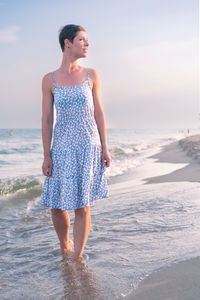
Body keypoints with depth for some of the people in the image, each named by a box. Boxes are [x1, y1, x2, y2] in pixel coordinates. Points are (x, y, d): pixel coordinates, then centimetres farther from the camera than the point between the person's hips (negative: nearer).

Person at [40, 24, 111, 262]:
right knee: (56, 206, 5)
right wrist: (46, 156, -2)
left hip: (89, 147, 0)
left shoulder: (91, 75, 4)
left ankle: (77, 257, 11)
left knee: (82, 206, -1)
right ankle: (64, 245, 33)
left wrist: (105, 148, 2)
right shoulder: (49, 80, 1)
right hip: (62, 149, 0)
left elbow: (98, 112, 6)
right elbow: (46, 120, 1)